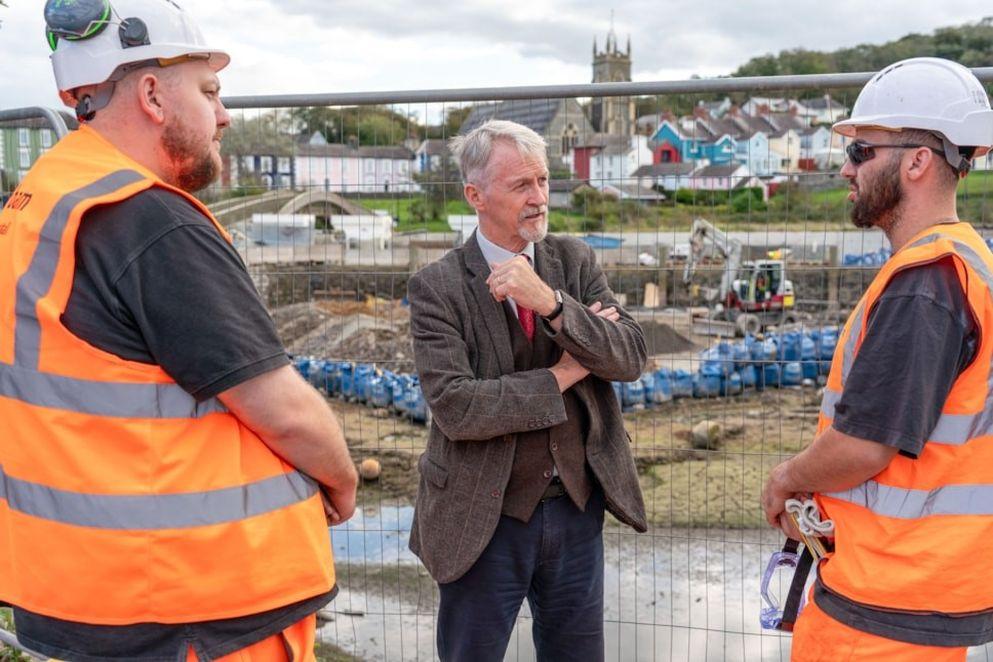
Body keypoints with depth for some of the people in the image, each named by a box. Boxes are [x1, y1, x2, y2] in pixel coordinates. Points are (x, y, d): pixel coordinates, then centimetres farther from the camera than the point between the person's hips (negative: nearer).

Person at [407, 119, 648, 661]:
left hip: (577, 507, 4)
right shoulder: (437, 287, -11)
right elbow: (455, 407, -21)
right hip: (486, 519, -3)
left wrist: (550, 302, -24)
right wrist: (562, 375, -15)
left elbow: (631, 358, -10)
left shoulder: (575, 261, 1)